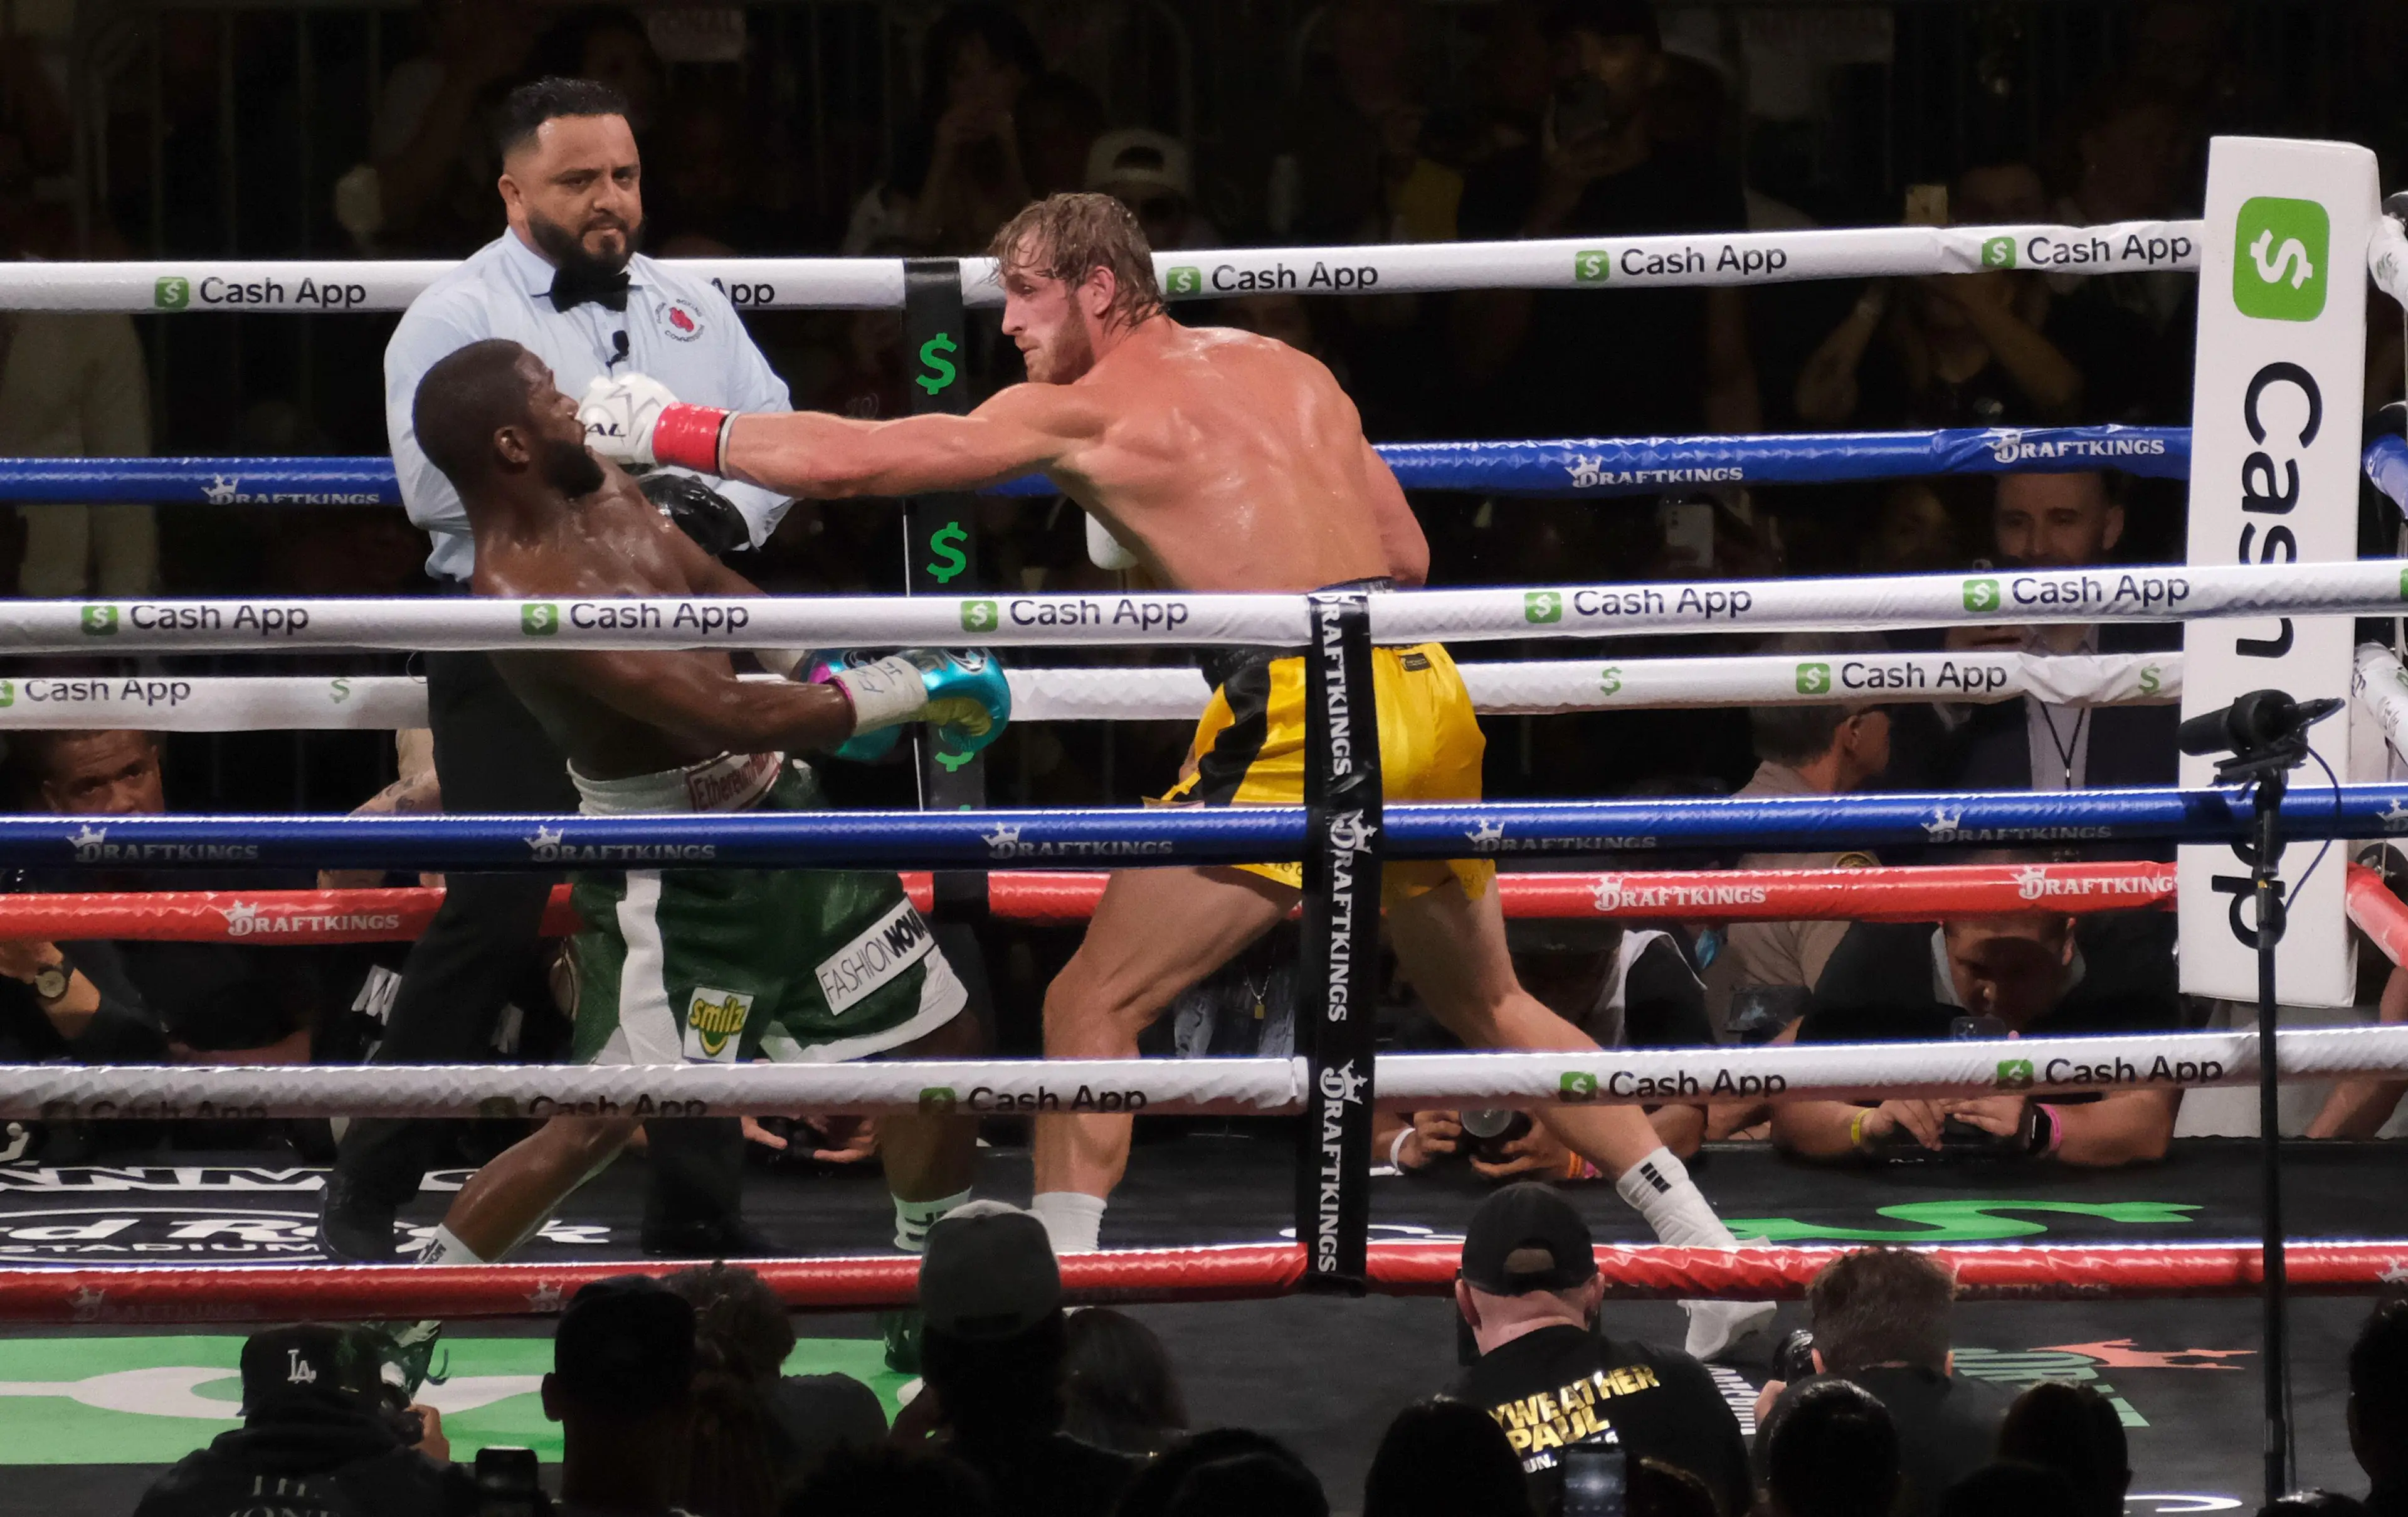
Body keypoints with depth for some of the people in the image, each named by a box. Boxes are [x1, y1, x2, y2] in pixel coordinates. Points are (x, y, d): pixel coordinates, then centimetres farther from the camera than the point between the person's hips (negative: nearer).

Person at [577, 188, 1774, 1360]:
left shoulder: (1082, 412, 3)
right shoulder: (1289, 372, 20)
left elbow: (851, 461, 0)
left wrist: (668, 431, 10)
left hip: (1305, 710, -7)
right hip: (1426, 689, 7)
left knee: (1093, 1005, 0)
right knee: (1483, 1002, 26)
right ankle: (1714, 1256, 24)